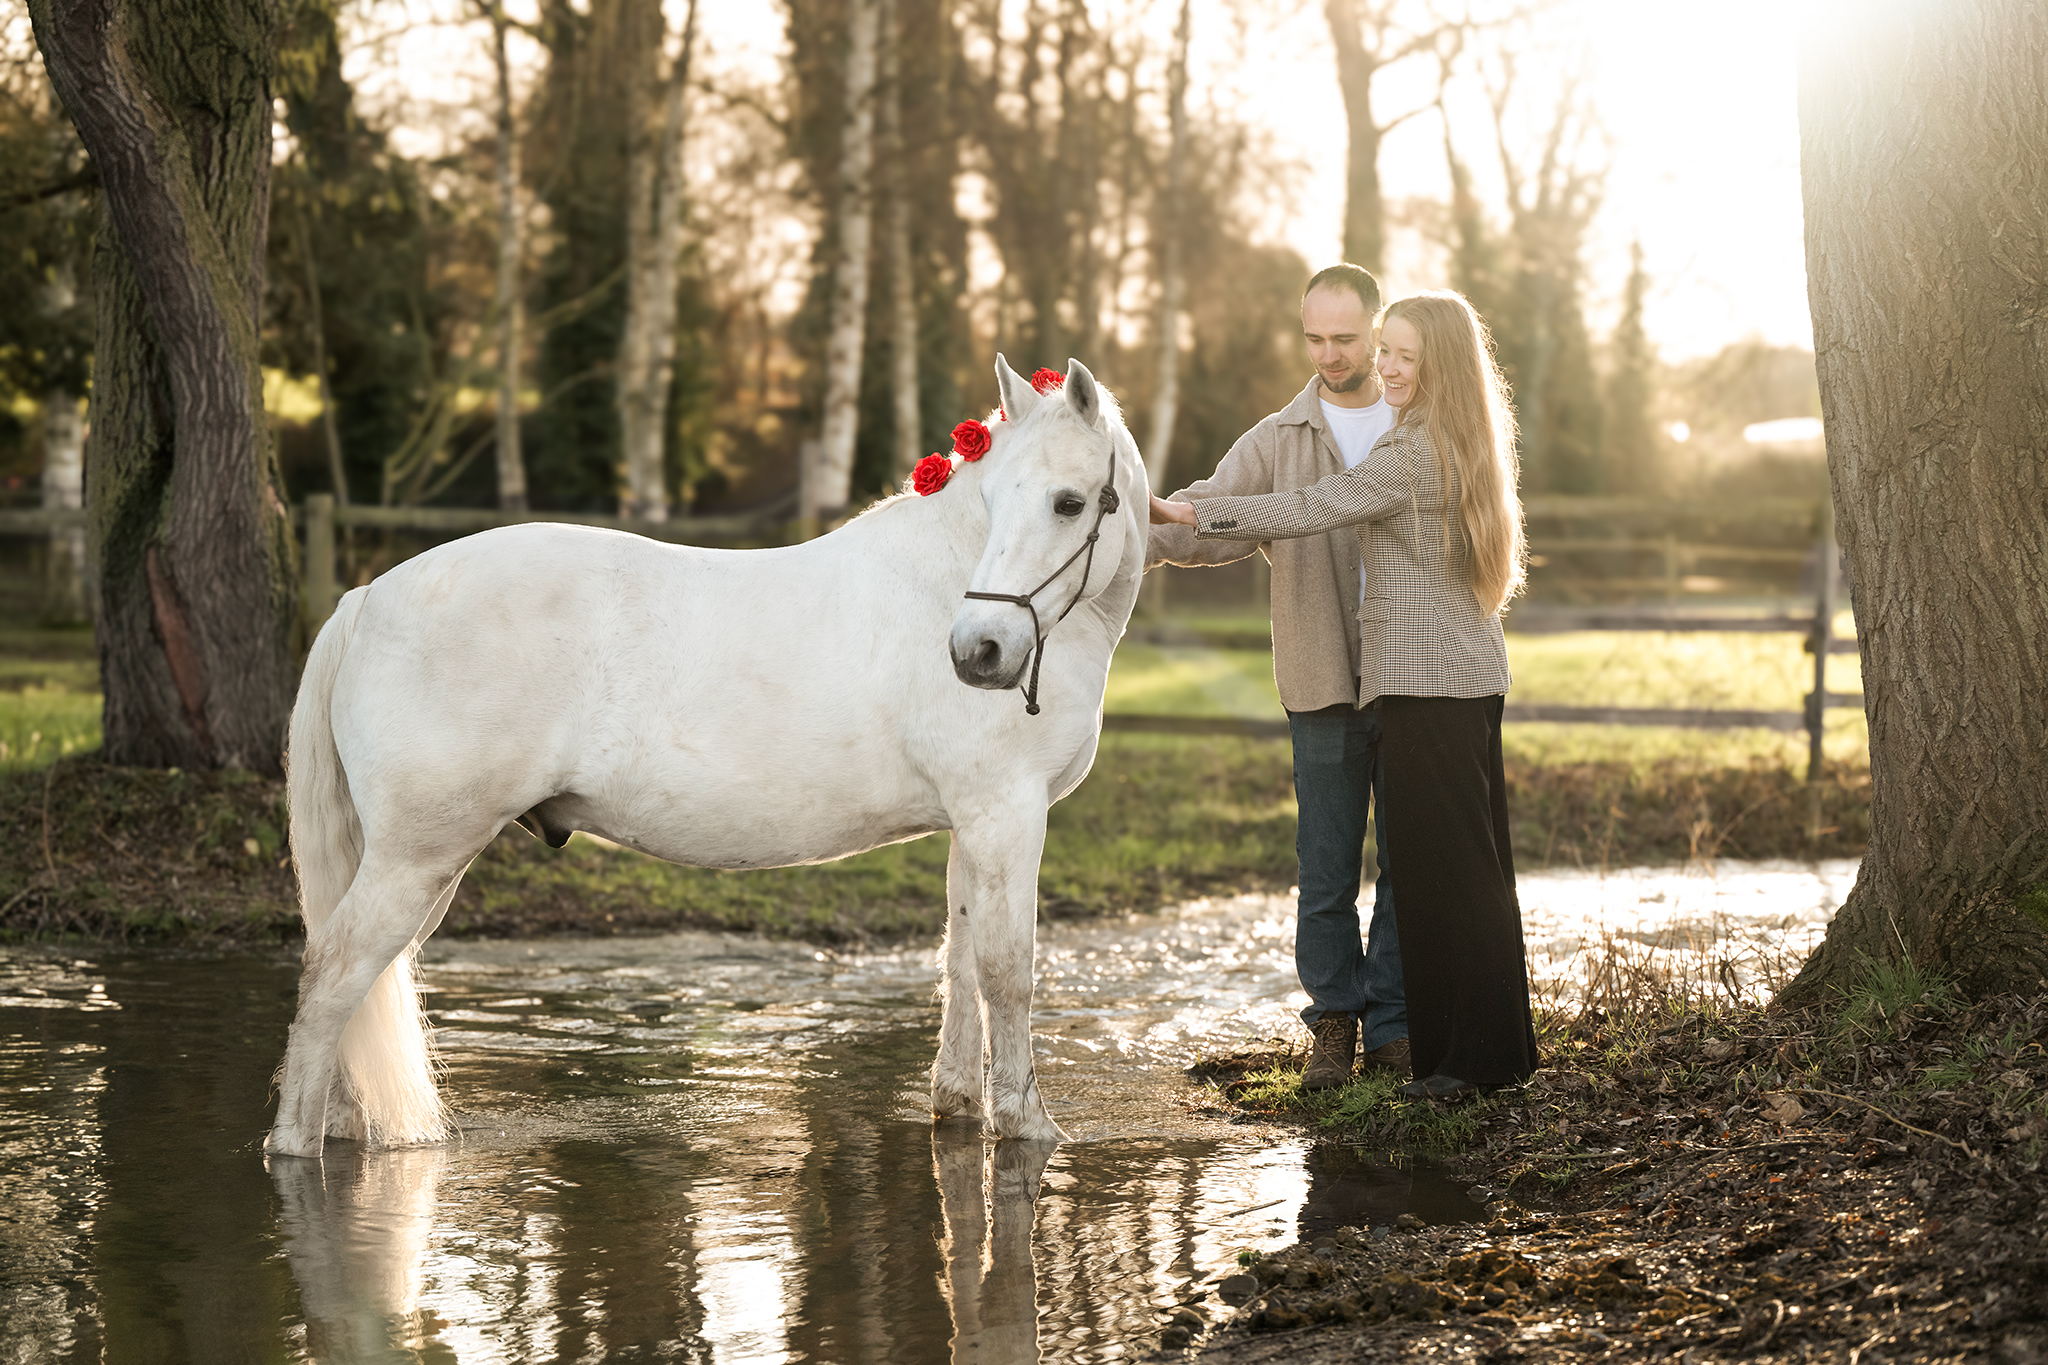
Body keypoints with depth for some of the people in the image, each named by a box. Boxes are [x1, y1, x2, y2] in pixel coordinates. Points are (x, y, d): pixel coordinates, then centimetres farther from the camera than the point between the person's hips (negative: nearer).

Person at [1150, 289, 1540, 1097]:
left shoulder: (1413, 455, -14)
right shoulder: (1470, 450, 16)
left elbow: (1306, 511, -18)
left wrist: (1189, 514, -15)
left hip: (1424, 680, -10)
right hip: (1475, 673, 10)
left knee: (1441, 863, -6)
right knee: (1478, 861, 11)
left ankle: (1471, 1057, -5)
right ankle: (1503, 1048, 16)